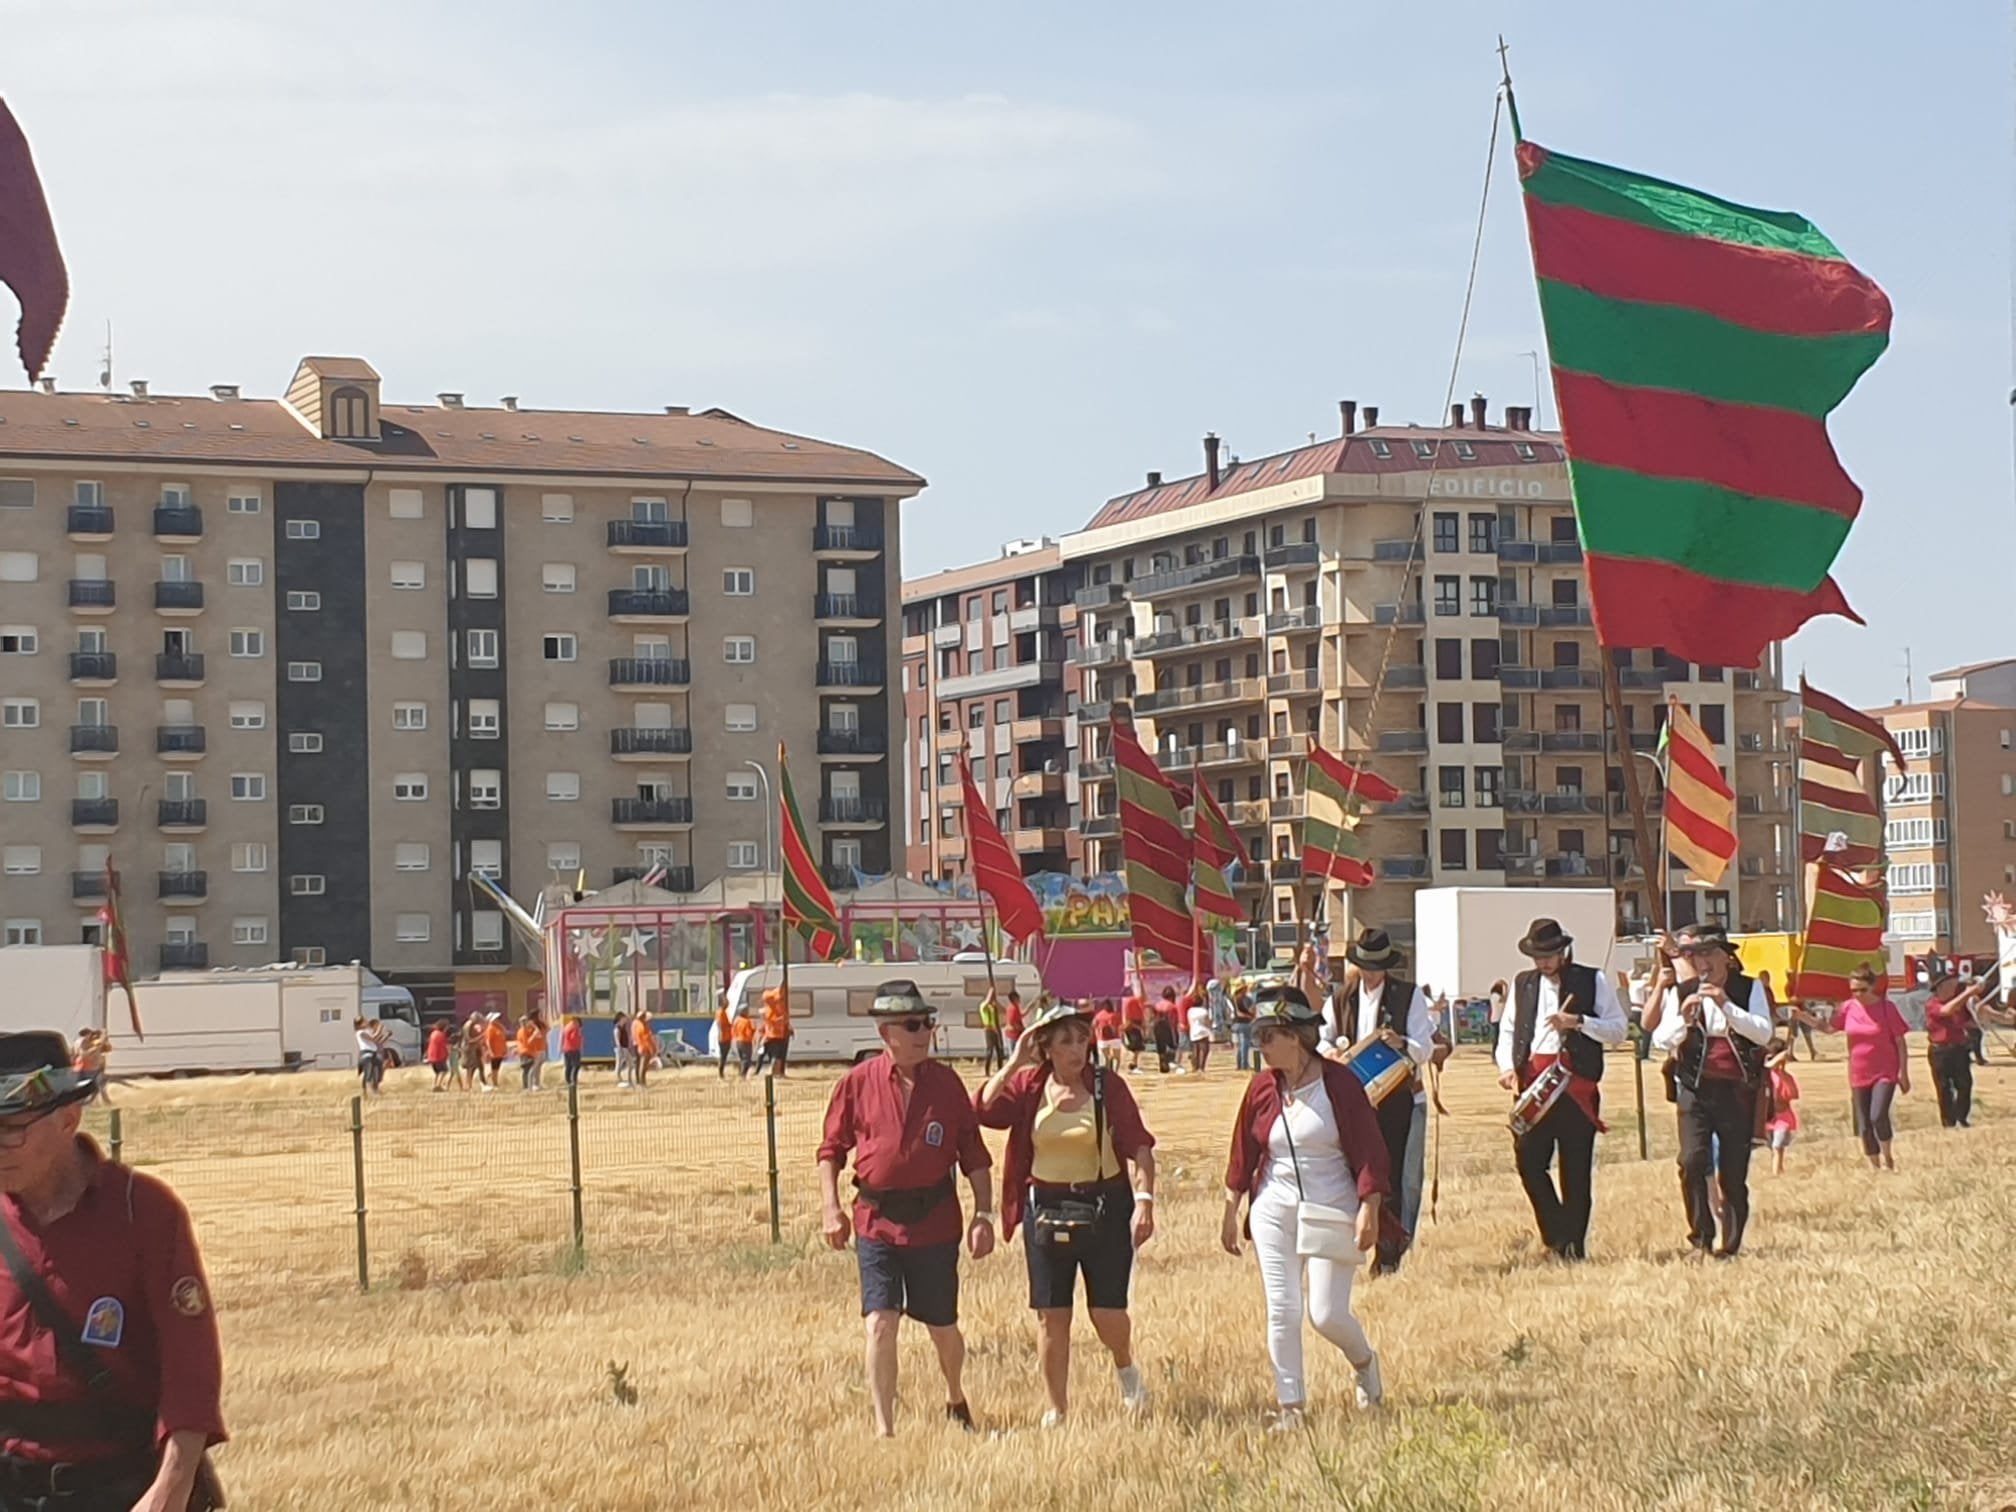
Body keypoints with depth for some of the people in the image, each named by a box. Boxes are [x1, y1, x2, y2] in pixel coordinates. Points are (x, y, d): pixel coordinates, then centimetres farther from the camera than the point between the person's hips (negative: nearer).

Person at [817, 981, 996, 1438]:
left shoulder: (946, 1082, 2)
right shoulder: (857, 1083, -1)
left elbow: (974, 1154, 5)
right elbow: (831, 1150, 6)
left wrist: (984, 1216, -1)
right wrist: (831, 1209, -4)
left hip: (936, 1222, 1)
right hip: (876, 1223, -1)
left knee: (942, 1328, 12)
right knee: (880, 1324, -11)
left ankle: (956, 1401, 39)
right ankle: (883, 1427, -6)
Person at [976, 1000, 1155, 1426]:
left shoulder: (1108, 1085, -5)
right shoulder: (1029, 1085, 0)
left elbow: (1139, 1145, -8)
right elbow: (983, 1110, -15)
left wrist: (1145, 1199, -18)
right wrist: (1014, 1063, -14)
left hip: (1105, 1207, -2)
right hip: (1046, 1209, 2)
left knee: (1107, 1311, -2)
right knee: (1051, 1315, 5)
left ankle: (1125, 1368, 32)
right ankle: (1057, 1408, 19)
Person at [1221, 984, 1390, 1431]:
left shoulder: (1339, 1082, -11)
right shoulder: (1262, 1088, 1)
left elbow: (1368, 1149, -10)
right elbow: (1243, 1153, 10)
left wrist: (1369, 1209, -16)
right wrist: (1231, 1212, 12)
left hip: (1332, 1213, -4)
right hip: (1274, 1214, 4)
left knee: (1327, 1314, -7)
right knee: (1282, 1311, 0)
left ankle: (1364, 1362, 26)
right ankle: (1291, 1406, 11)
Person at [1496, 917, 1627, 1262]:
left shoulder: (1592, 981, 5)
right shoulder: (1522, 983, 16)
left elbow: (1619, 1030, 2)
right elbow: (1507, 1030, 18)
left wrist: (1579, 1022, -12)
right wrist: (1507, 1065, 0)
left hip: (1577, 1083, -3)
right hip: (1532, 1082, 3)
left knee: (1576, 1167, 0)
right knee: (1528, 1160, -6)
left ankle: (1574, 1243, 10)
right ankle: (1556, 1234, 8)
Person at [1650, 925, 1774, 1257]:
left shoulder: (1749, 989, 4)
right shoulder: (1681, 993, 7)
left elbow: (1764, 1033, -9)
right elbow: (1661, 1040, 1)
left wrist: (1726, 1005, -19)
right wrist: (1684, 1017, -17)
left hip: (1738, 1091, 0)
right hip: (1695, 1089, 0)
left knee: (1734, 1173, 2)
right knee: (1692, 1161, -17)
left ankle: (1731, 1244, 13)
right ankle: (1701, 1233, -3)